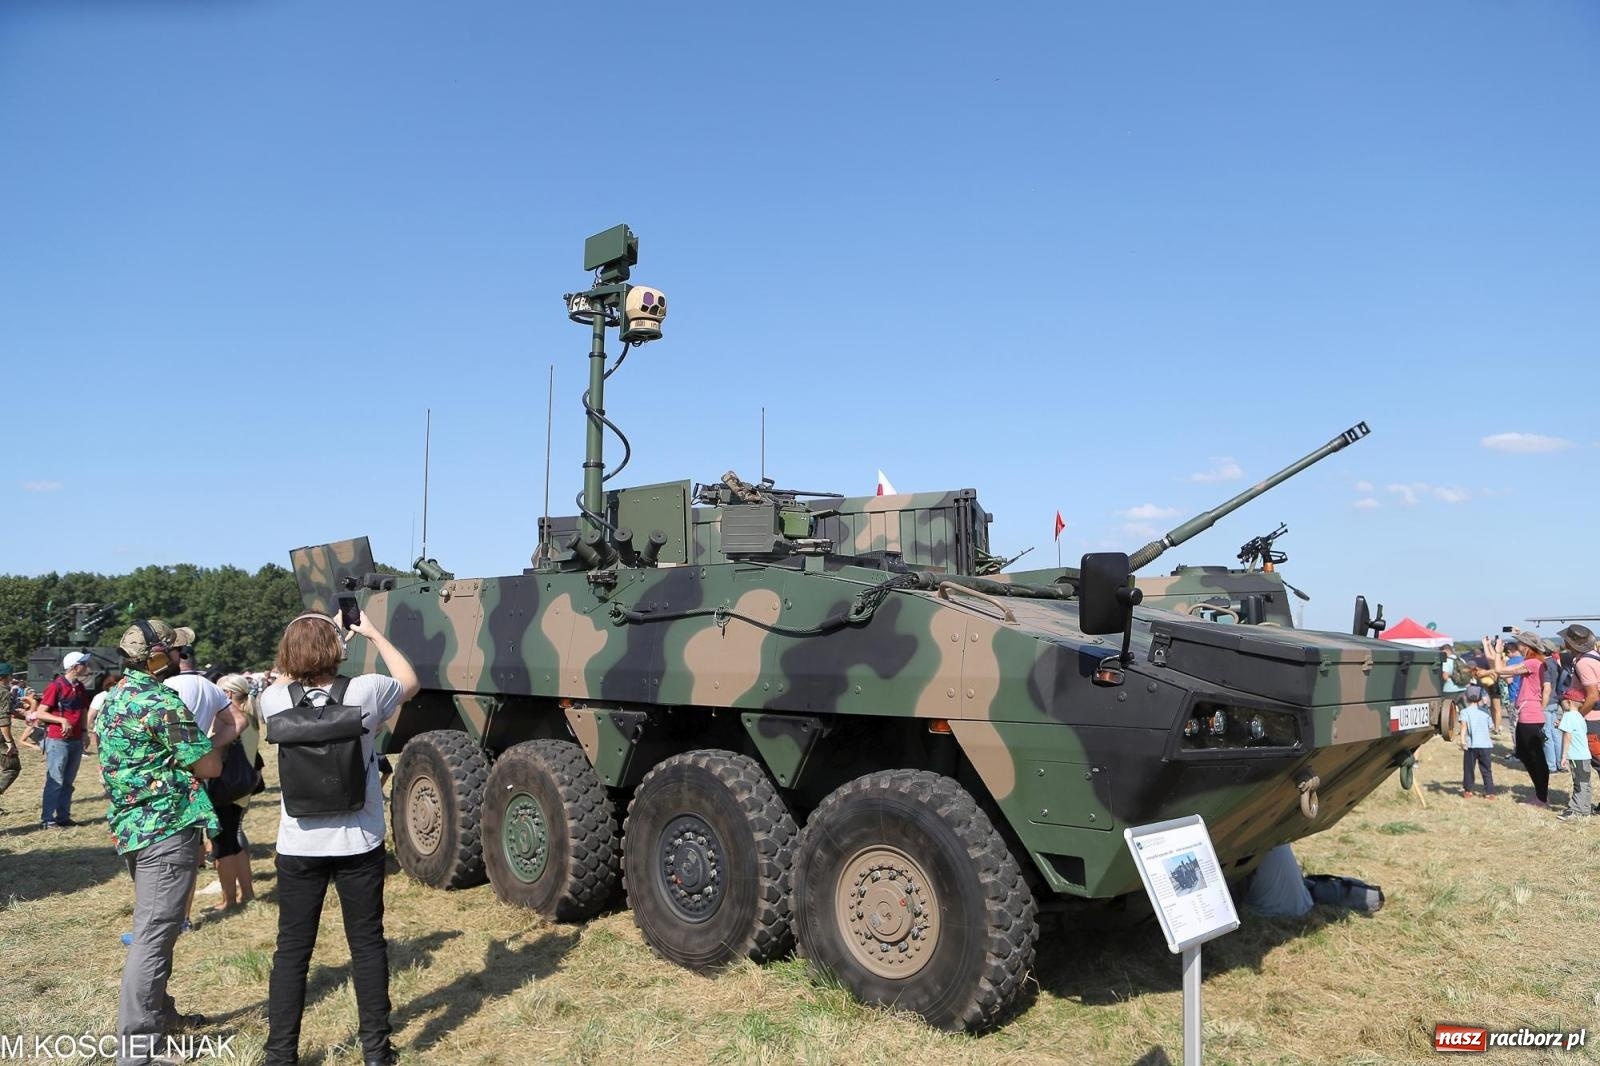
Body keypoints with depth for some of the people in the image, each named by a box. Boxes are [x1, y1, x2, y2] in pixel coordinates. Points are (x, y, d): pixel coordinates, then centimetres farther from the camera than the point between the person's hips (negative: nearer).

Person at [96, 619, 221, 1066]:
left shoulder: (113, 699, 12)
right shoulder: (162, 702, -18)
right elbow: (209, 767, -14)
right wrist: (212, 740, 6)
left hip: (132, 828, 10)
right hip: (168, 830, -10)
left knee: (153, 929, 21)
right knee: (154, 937, -8)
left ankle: (159, 1014, 34)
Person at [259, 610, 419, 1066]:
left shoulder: (274, 700, -11)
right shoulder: (364, 692, -16)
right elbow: (410, 682, 6)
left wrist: (316, 636, 14)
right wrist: (374, 634, 11)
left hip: (299, 846, 1)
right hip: (360, 843, -1)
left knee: (292, 951, 12)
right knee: (367, 944, 11)